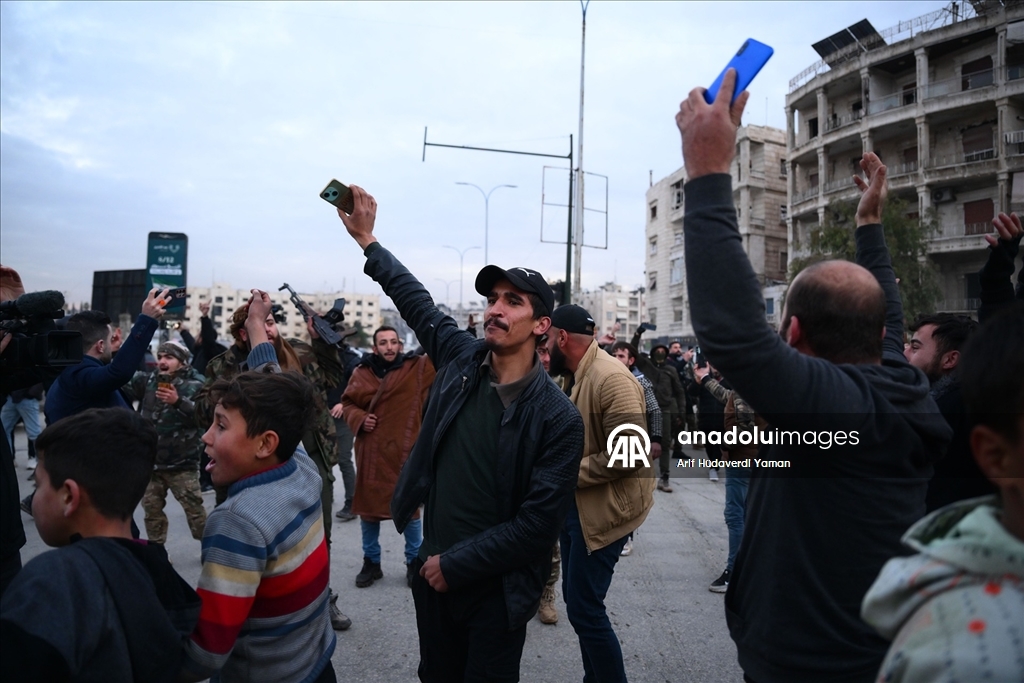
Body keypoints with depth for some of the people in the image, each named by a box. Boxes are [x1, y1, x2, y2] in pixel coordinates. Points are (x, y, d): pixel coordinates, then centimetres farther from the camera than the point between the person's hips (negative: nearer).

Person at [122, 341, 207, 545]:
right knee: (151, 507, 15)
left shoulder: (194, 386, -7)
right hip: (150, 459, 5)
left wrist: (178, 401, -27)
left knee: (194, 508, 2)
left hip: (182, 462, -4)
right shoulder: (147, 380, 6)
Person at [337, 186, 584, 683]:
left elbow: (538, 523, -19)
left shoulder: (557, 417, -18)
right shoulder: (462, 359, -4)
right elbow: (415, 299, 10)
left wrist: (456, 565, -15)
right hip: (433, 569, 5)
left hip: (495, 588, -4)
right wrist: (367, 240, 14)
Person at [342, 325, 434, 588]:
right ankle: (371, 562, 30)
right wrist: (359, 419, -7)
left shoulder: (418, 367, -2)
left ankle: (414, 562, 26)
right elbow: (347, 403, 11)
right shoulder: (361, 373, 2)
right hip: (370, 451, 2)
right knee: (367, 506, 12)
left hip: (405, 450, -2)